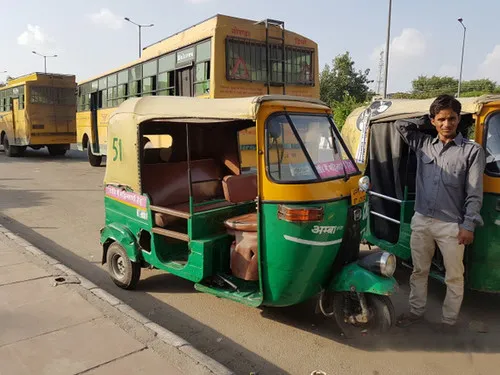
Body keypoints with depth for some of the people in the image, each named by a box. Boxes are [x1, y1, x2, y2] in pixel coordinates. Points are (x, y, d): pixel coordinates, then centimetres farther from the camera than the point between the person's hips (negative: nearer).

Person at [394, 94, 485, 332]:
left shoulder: (472, 151, -3)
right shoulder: (423, 145, 7)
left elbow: (475, 193, -5)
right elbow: (400, 125, 18)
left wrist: (468, 225, -10)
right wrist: (425, 122, 11)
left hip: (451, 225, -3)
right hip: (421, 221, 4)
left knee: (454, 276, 8)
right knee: (419, 271, 16)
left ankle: (449, 320, 24)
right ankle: (416, 311, 32)